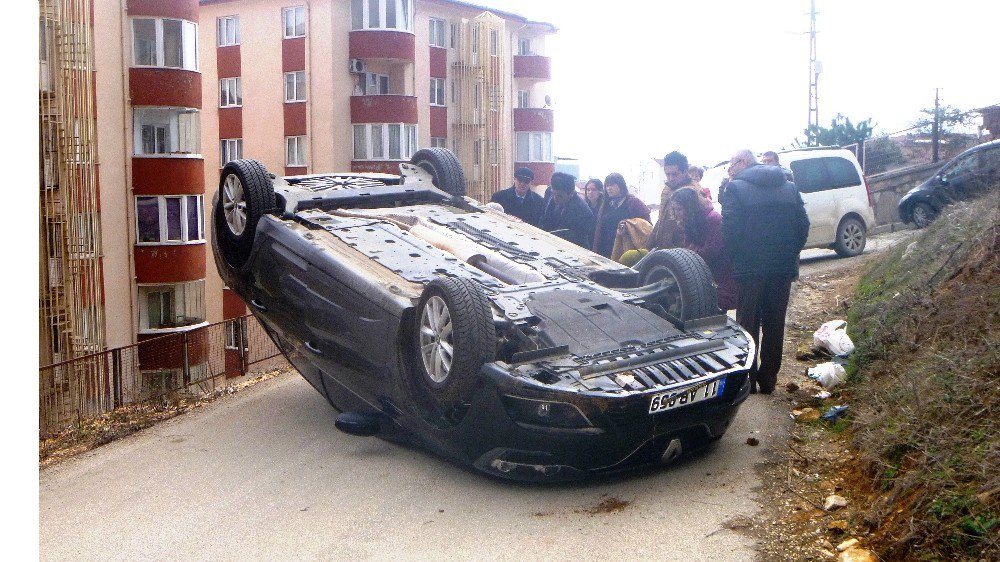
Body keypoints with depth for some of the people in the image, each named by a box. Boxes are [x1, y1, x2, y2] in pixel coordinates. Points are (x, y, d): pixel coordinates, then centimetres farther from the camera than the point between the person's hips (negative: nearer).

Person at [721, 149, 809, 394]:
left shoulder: (735, 188, -6)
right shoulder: (789, 187, 11)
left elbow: (730, 229, -13)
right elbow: (803, 225, 7)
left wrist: (734, 259, -1)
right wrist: (791, 253, 13)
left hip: (750, 268, -4)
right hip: (784, 268, 4)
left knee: (748, 323, 5)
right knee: (774, 324, 11)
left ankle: (747, 380, 7)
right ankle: (768, 379, 16)